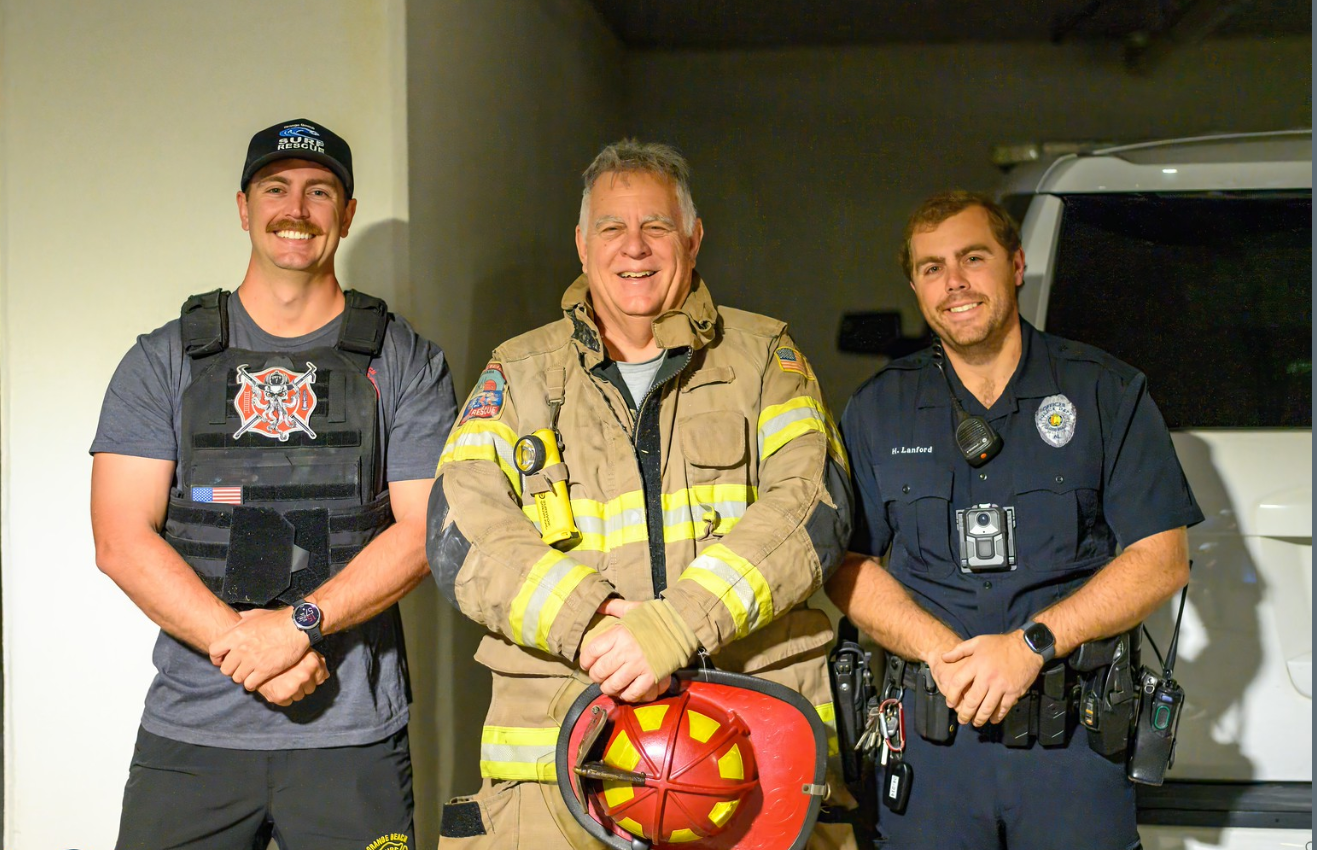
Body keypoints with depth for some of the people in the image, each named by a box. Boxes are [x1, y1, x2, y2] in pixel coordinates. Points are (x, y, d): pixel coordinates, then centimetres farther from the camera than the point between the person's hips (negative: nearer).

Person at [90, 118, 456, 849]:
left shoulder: (406, 363, 5)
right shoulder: (162, 362, 7)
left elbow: (424, 531, -3)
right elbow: (121, 540, -1)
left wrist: (299, 623, -16)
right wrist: (239, 645, -13)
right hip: (191, 730, 1)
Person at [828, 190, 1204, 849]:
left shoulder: (1107, 392, 4)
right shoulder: (876, 409, 10)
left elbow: (1162, 560, -1)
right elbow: (846, 565, 5)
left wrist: (1033, 644, -13)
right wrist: (943, 652, -12)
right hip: (930, 737, 1)